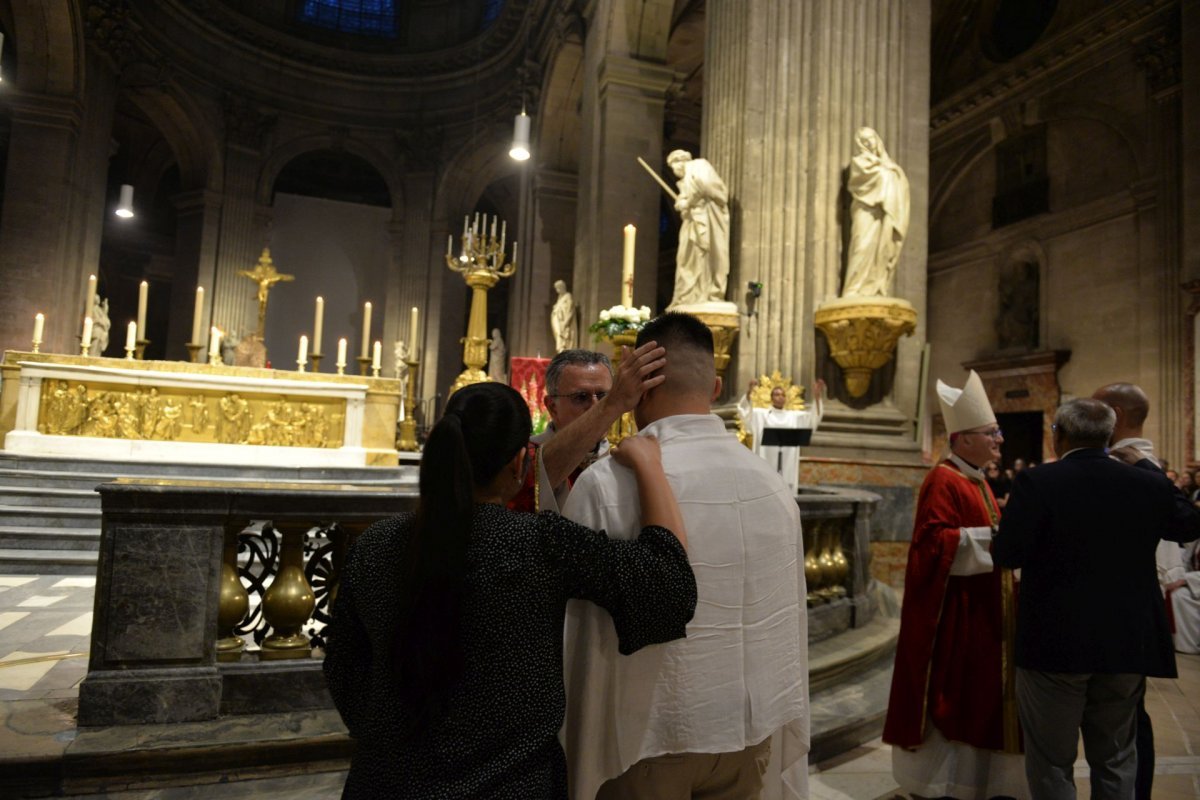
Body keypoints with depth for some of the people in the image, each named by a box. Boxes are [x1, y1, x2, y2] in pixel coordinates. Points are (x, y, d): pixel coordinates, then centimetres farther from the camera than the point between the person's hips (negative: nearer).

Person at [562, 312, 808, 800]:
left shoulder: (607, 484, -20)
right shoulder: (774, 485, -5)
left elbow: (574, 633, -14)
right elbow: (788, 628, 3)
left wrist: (570, 757, 2)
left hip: (646, 737, -4)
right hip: (747, 732, 4)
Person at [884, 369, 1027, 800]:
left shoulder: (977, 480, 13)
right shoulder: (943, 481, -18)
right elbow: (934, 540, -26)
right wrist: (993, 537, -24)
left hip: (983, 605, 10)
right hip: (955, 607, -10)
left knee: (976, 688, 17)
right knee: (951, 689, 1)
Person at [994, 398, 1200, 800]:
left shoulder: (1036, 482, -15)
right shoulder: (1147, 484, -2)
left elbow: (1007, 555, -18)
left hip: (1054, 645, -4)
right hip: (1126, 646, 4)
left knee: (1052, 763, 9)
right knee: (1116, 761, 20)